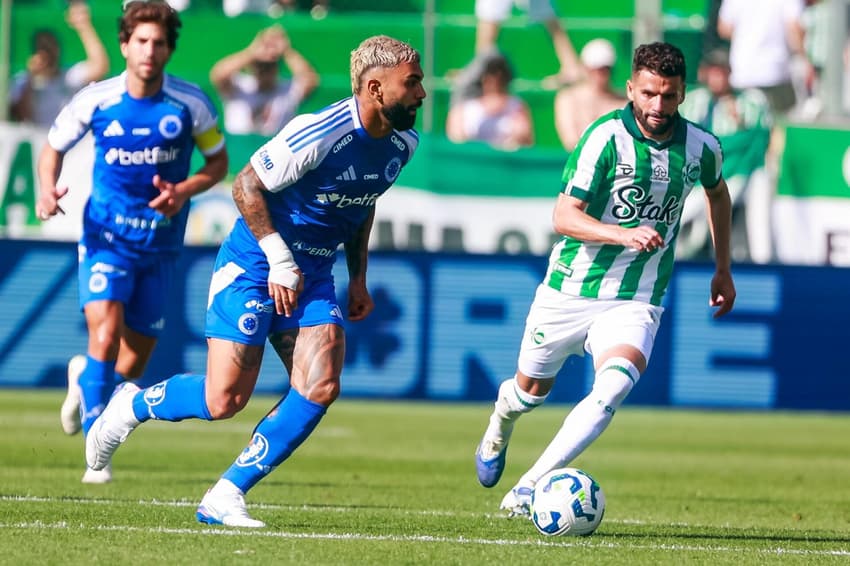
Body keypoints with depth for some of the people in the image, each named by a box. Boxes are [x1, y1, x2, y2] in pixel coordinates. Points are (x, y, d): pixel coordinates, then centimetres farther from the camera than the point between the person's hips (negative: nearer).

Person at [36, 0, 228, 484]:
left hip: (161, 243, 2)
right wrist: (47, 189, -12)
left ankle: (85, 377, 45)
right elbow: (54, 147, 8)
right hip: (107, 234, -2)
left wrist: (184, 191, -15)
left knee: (135, 362, 9)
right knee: (105, 332, -24)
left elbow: (219, 162, 5)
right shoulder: (95, 101, -7)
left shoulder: (191, 104, -7)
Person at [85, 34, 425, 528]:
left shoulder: (402, 144, 1)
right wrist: (280, 260, -17)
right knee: (224, 400, -9)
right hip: (253, 266, -7)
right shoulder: (320, 134, -24)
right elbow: (247, 185, -17)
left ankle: (226, 496, -3)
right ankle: (132, 407, 21)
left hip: (312, 276, 7)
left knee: (321, 386, -12)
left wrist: (358, 278, 16)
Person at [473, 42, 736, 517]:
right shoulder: (606, 138, -16)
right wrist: (624, 235, -36)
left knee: (615, 386, -27)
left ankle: (528, 491, -26)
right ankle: (498, 432, 55)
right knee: (530, 391, 17)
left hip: (635, 303, 1)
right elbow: (564, 216, -20)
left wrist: (723, 270, 25)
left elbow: (718, 193, 22)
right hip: (570, 289, -1)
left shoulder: (702, 147, -3)